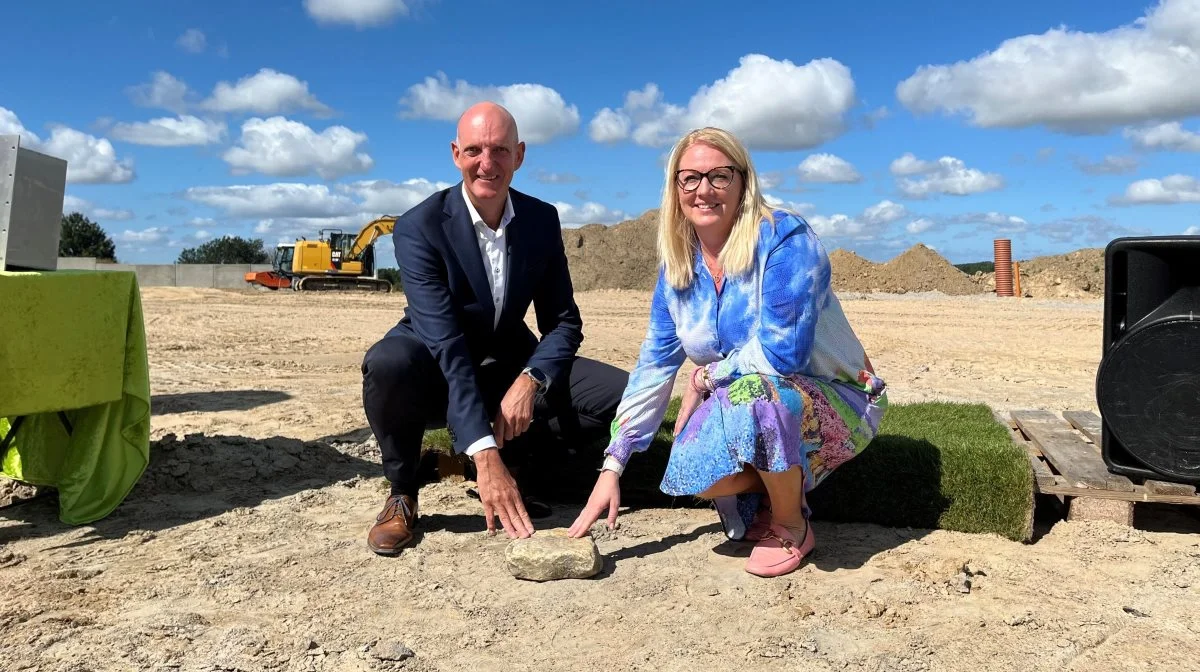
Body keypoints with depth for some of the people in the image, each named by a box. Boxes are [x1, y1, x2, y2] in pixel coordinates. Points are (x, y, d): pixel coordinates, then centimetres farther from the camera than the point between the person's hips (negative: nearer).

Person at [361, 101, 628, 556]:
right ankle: (402, 496, -10)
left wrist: (529, 381, -26)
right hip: (437, 378, -3)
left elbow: (564, 322, -3)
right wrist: (484, 455, -39)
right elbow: (445, 345, -30)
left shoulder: (542, 220, -5)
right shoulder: (418, 228, -20)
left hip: (509, 369, 4)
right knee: (388, 362, -38)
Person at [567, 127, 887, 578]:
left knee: (756, 394, -36)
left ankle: (792, 527, -8)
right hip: (754, 403, 5)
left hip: (835, 399, -5)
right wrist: (612, 468, -5)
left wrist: (707, 377, -12)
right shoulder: (678, 266, -1)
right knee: (692, 472, -21)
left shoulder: (785, 238, -21)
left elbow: (782, 353, -29)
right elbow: (653, 367, -1)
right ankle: (784, 486, 12)